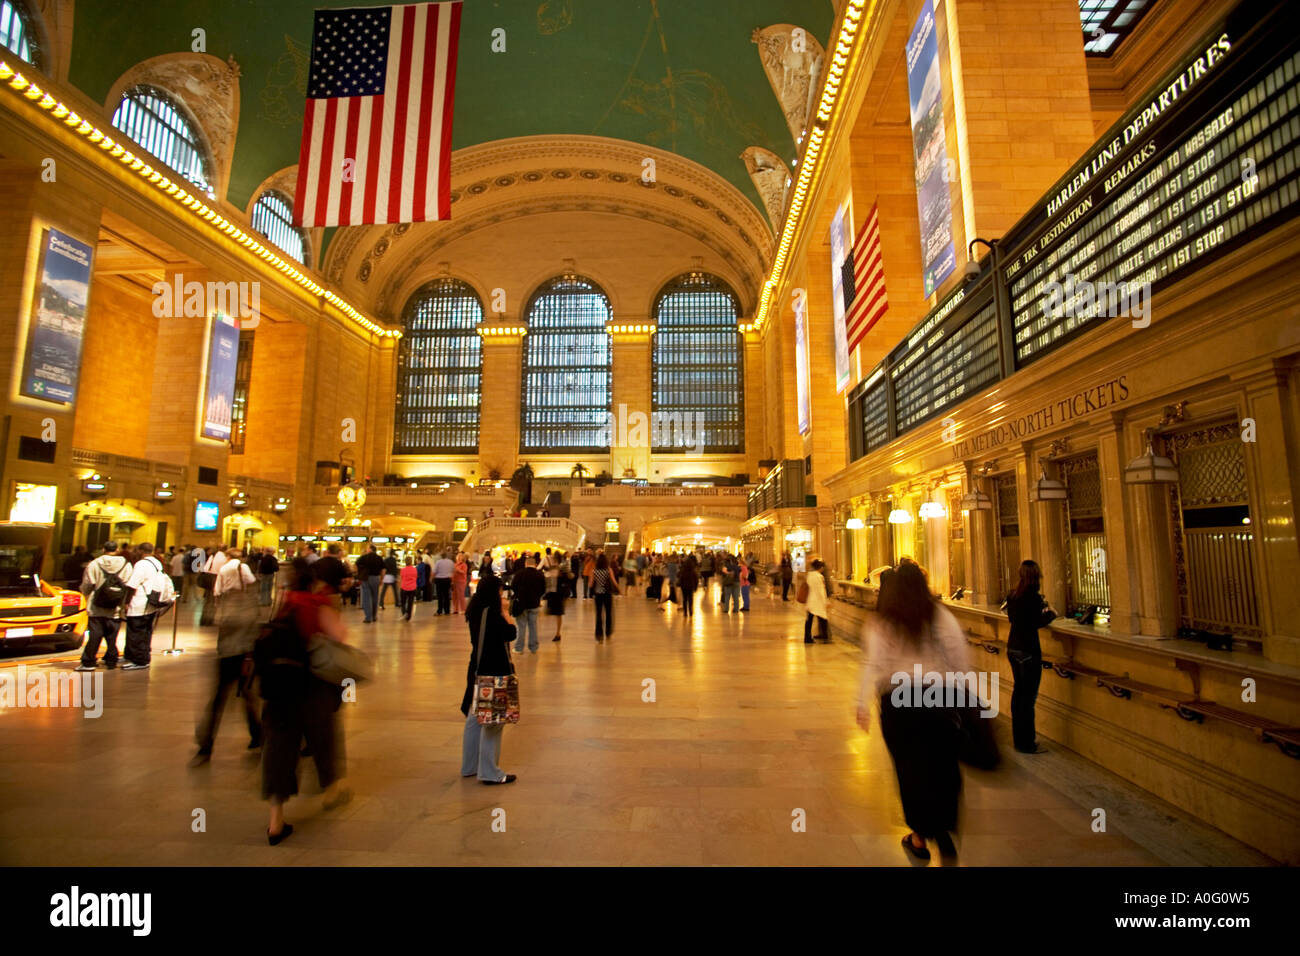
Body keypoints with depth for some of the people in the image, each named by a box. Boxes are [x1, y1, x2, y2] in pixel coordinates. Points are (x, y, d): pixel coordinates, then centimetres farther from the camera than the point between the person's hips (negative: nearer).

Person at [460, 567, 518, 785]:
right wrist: (505, 612, -9)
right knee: (493, 720, 0)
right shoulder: (492, 613, -21)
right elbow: (510, 634, -18)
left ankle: (470, 765, 31)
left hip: (478, 669, 9)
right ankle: (489, 772, 7)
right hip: (494, 672, -9)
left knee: (475, 717, 18)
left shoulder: (475, 612, 6)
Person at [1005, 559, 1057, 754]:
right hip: (1028, 650, -8)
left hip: (1012, 648, 8)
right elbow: (1038, 622, -15)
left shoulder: (1012, 596, 7)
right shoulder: (1033, 597, -15)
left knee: (1018, 691, 18)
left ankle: (1018, 736, 28)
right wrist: (1051, 614, 3)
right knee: (1029, 696, -1)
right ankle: (1026, 743, 5)